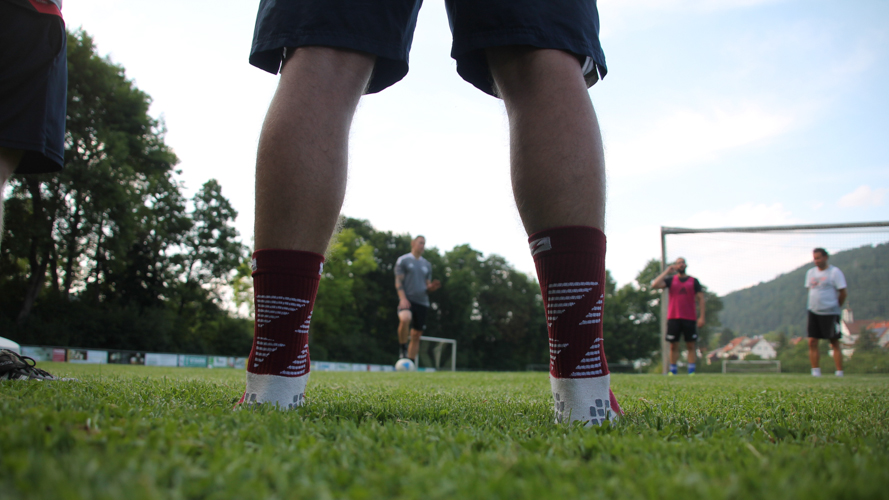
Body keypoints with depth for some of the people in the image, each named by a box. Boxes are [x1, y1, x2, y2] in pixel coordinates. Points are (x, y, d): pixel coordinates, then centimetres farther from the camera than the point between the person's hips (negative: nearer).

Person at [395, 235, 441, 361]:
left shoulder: (427, 265, 19)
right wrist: (403, 298, -18)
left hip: (422, 302, 5)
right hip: (407, 300, -5)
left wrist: (432, 287, -4)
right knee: (405, 319, -36)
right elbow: (398, 282, -3)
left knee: (416, 335, 4)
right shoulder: (403, 260, 5)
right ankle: (403, 349, -17)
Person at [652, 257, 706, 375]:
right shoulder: (670, 280, 8)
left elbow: (701, 299, 6)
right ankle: (672, 371, 6)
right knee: (673, 346, 2)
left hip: (689, 318, 0)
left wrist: (702, 317, -4)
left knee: (691, 345, -2)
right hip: (673, 318, 0)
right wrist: (666, 271, -4)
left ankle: (691, 372, -2)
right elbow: (655, 285, -7)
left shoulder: (694, 281, 9)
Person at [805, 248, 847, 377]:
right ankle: (816, 372, 6)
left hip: (830, 313, -5)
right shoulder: (810, 273, 12)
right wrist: (813, 305, 10)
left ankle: (840, 373, 4)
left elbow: (843, 293, -5)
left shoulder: (835, 272, -6)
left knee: (835, 343, -1)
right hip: (813, 312, 5)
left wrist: (836, 307, 1)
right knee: (812, 342, 0)